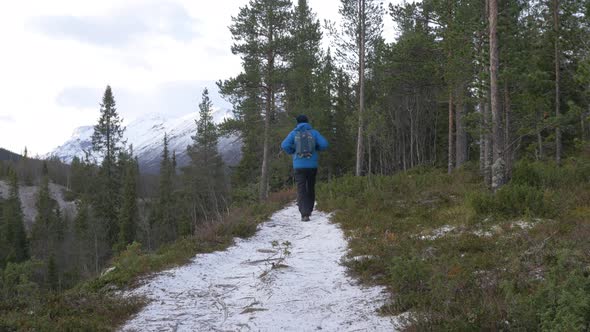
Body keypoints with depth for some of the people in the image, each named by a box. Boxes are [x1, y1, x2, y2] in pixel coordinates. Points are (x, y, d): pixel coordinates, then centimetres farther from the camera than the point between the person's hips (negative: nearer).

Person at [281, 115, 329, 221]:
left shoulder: (294, 133, 3)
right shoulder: (314, 132, 5)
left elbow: (285, 145, -11)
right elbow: (324, 144, -5)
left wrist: (292, 152, 8)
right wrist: (316, 147, 14)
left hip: (299, 166, -1)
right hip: (312, 165, 1)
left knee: (301, 190, -2)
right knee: (310, 188, 19)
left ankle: (304, 214, -15)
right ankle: (309, 210, 27)